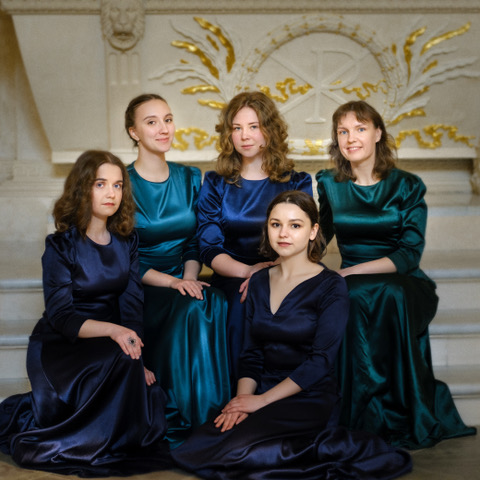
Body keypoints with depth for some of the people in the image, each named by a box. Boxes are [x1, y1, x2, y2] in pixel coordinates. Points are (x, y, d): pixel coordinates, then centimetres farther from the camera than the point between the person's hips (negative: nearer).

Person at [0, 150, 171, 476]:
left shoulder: (126, 241, 5)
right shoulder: (62, 246, -9)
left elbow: (132, 307, -1)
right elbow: (61, 317, -17)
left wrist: (136, 360, -15)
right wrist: (112, 330, -34)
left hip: (108, 343, 6)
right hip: (59, 348, -6)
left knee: (154, 399, -18)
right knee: (120, 361, -35)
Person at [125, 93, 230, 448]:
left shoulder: (190, 179, 10)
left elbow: (195, 244, 12)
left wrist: (190, 278, -9)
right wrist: (171, 282, -18)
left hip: (184, 282, 4)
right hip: (139, 289, -4)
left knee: (217, 303, -28)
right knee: (193, 309, -32)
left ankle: (212, 413, -18)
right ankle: (178, 422, -21)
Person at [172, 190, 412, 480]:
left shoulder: (331, 287, -5)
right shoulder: (259, 282, 12)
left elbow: (320, 362, -13)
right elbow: (251, 355, 10)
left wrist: (262, 400, -16)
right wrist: (243, 398, -9)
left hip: (310, 399, -6)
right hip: (263, 394, 6)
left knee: (232, 453, -29)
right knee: (199, 447, -20)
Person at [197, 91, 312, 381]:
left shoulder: (297, 183, 12)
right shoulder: (215, 185, 12)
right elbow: (209, 249, 2)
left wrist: (270, 272, -18)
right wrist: (247, 271, -18)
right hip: (232, 280, 0)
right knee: (246, 301, -32)